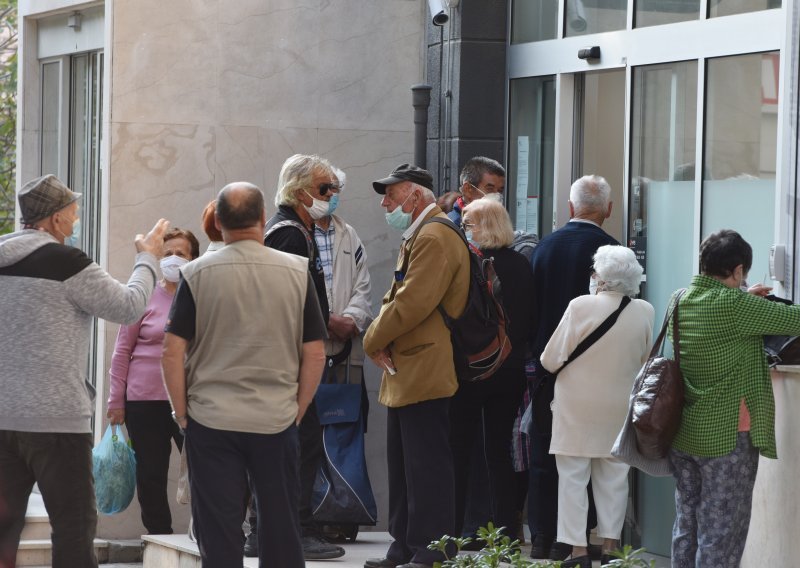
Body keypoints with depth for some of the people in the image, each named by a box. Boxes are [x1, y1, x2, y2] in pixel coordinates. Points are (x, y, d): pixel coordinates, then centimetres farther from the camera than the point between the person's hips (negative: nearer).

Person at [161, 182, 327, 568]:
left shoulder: (197, 274, -4)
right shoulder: (296, 272, -1)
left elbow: (173, 352, -6)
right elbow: (315, 354, 1)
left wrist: (182, 414, 3)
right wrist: (297, 411, 10)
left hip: (211, 419, -1)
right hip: (277, 420, 1)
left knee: (218, 535, 3)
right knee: (280, 529, 11)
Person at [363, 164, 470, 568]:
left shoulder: (434, 239, -15)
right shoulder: (416, 237, 21)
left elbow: (412, 304, -22)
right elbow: (396, 301, 22)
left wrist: (374, 340, -9)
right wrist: (379, 339, 2)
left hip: (424, 373, -11)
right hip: (404, 372, 11)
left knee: (426, 465, -8)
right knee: (403, 463, 14)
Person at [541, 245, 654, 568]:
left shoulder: (581, 307, -16)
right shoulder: (644, 312, -6)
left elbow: (551, 360, -11)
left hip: (577, 408, -3)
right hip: (620, 408, 3)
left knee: (573, 478, 4)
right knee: (614, 478, 13)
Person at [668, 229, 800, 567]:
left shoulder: (680, 301, 5)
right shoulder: (735, 306, -18)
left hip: (684, 435, 8)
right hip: (728, 437, -8)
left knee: (686, 527, 13)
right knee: (720, 533, -2)